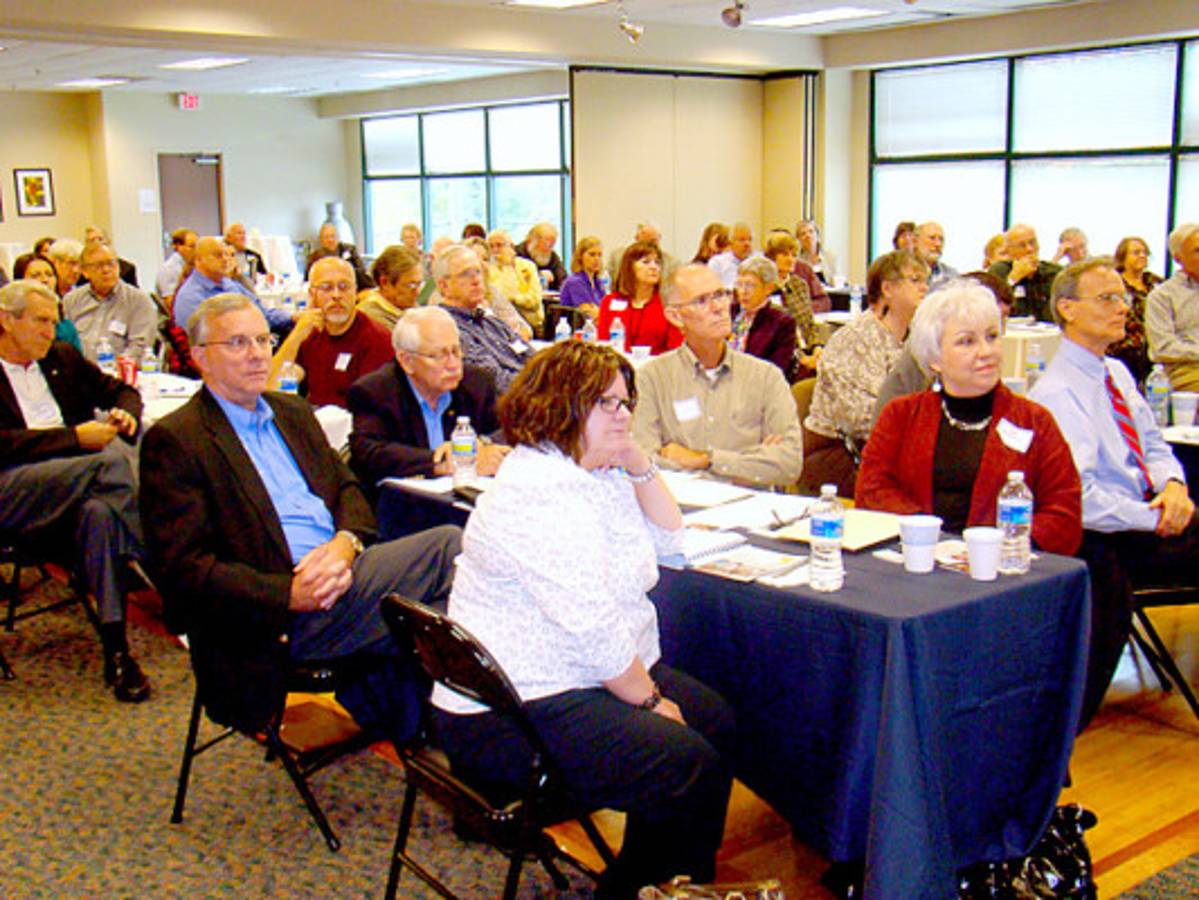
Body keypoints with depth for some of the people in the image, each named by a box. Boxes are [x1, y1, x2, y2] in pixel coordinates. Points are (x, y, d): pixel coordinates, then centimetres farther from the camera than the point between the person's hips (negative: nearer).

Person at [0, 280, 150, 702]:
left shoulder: (62, 357, 22)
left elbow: (120, 390, 29)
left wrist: (125, 414, 4)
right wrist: (76, 438, -19)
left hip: (74, 484, 5)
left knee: (101, 510, -32)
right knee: (111, 460, -31)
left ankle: (115, 648, -32)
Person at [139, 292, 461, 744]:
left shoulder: (293, 411, 22)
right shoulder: (173, 440, -1)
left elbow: (347, 489, 19)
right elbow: (182, 568, -8)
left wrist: (346, 542, -6)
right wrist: (288, 593, -19)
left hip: (340, 570, 7)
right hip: (276, 621, -7)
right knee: (448, 548, -23)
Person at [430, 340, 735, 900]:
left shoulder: (598, 473, 10)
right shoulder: (538, 495, -23)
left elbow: (667, 539, 20)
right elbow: (594, 629, -24)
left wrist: (639, 465, 5)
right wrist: (649, 699, -12)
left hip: (597, 675, 11)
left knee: (716, 721, 8)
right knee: (693, 768, -20)